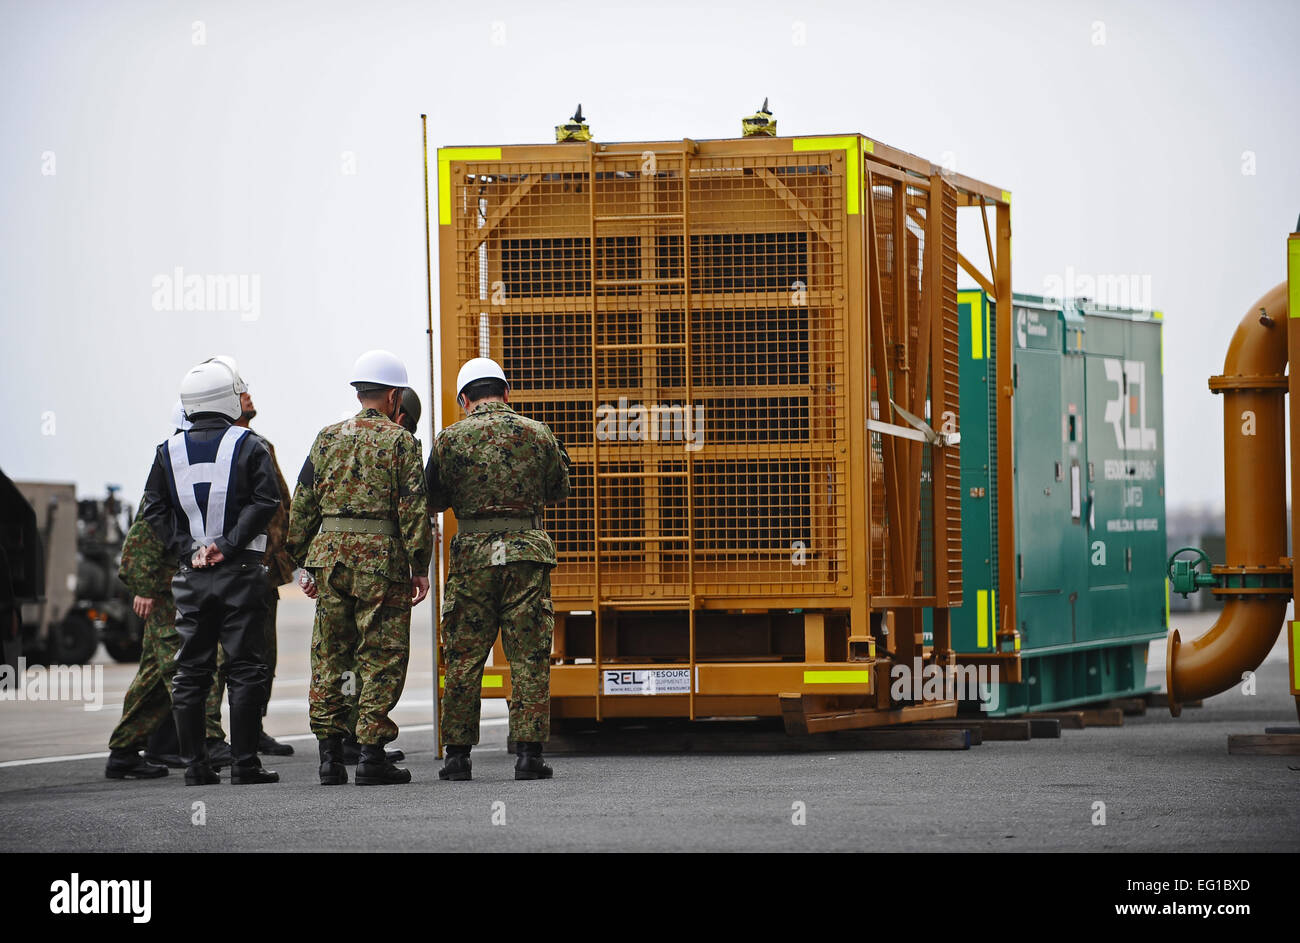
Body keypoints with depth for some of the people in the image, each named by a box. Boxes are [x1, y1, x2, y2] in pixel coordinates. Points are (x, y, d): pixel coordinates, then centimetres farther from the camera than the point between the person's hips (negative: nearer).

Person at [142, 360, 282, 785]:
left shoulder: (169, 451, 7)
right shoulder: (249, 445, -3)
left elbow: (154, 508, 2)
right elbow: (265, 501, -11)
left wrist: (186, 549, -2)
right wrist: (229, 544, -11)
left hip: (190, 575, 3)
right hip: (240, 573, -3)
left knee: (190, 671, 8)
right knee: (245, 667, 0)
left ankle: (195, 764, 6)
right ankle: (244, 762, -4)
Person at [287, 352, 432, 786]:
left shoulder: (328, 438, 10)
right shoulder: (401, 442, -2)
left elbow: (303, 505, 11)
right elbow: (414, 509, -7)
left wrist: (305, 561, 18)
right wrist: (420, 566, -3)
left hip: (330, 553, 4)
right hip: (381, 556, -4)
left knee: (329, 654, 9)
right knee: (381, 656, 1)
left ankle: (329, 751, 7)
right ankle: (371, 752, -3)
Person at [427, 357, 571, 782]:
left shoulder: (450, 438, 0)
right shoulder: (537, 434, 2)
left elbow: (433, 502, 6)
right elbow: (558, 490, 14)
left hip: (472, 555, 0)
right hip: (528, 552, 0)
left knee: (464, 659, 7)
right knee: (529, 658, 3)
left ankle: (458, 754, 8)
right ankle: (528, 753, -2)